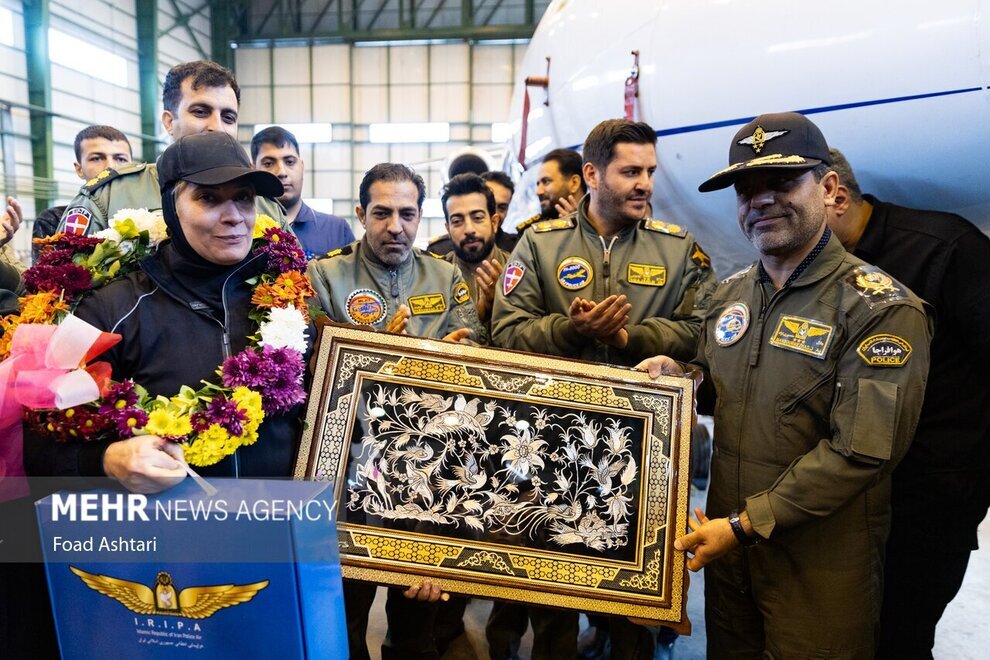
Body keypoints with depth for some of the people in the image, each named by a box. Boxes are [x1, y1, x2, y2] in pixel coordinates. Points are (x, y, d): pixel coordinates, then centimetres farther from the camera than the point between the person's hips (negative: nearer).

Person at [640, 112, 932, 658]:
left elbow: (861, 453, -22)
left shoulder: (882, 309, -16)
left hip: (819, 570, -5)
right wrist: (677, 375, -5)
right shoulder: (730, 293, 4)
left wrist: (744, 523, -21)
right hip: (725, 544, 6)